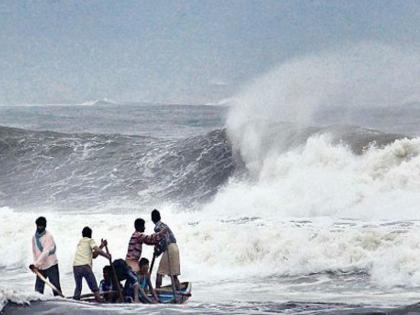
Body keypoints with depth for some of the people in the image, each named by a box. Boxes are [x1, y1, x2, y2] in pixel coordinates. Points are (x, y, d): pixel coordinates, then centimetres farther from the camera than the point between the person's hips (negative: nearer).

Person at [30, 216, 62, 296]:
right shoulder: (34, 237, 7)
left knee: (56, 288, -4)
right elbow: (34, 252, 11)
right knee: (38, 289, 2)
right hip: (40, 267, 5)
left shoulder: (48, 236, -13)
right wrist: (35, 265, -2)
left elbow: (46, 252, -22)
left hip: (51, 265, -5)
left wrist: (36, 264, -29)